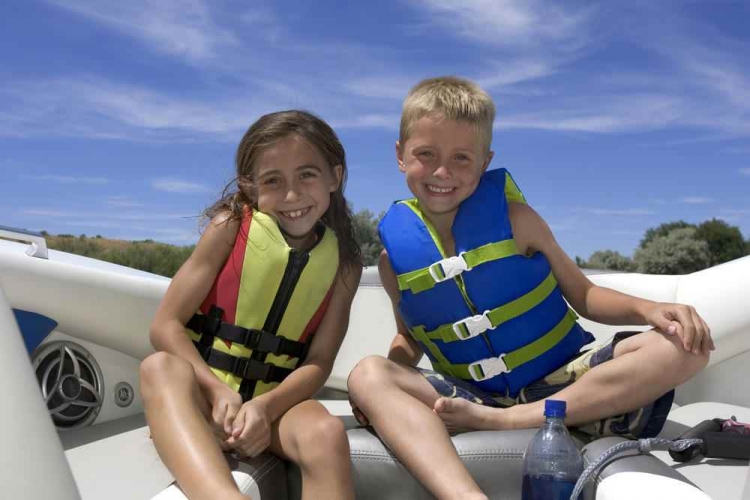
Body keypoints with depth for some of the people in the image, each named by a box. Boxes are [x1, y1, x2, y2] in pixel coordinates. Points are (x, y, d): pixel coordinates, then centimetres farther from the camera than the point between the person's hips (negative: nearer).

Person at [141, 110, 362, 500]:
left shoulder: (343, 262, -1)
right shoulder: (232, 226, -5)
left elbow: (318, 363, -4)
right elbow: (165, 326, -9)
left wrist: (265, 408, -22)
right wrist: (219, 390, -23)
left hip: (274, 401, 1)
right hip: (203, 394, 0)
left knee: (328, 434, -32)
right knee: (160, 367, -34)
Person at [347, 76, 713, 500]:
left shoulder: (514, 218, -4)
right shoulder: (395, 255, -1)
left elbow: (583, 296, 3)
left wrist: (648, 309, -17)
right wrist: (385, 386, -8)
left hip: (565, 382, 1)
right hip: (470, 395, 0)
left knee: (682, 346, -21)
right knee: (367, 375, -25)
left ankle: (499, 420, -27)